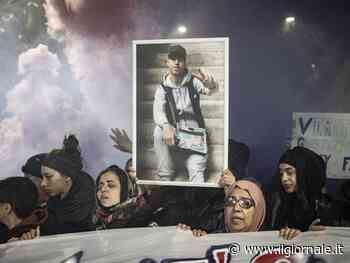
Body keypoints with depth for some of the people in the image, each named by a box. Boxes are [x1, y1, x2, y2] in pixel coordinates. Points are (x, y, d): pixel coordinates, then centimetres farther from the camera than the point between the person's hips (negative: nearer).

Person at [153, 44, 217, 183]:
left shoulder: (193, 81, 0)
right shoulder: (162, 88, 2)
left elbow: (210, 89, -20)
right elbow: (158, 111, -15)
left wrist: (210, 84, -47)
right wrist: (166, 126, -37)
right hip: (173, 137, 1)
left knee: (197, 171, -21)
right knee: (159, 131, -27)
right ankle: (165, 179, -15)